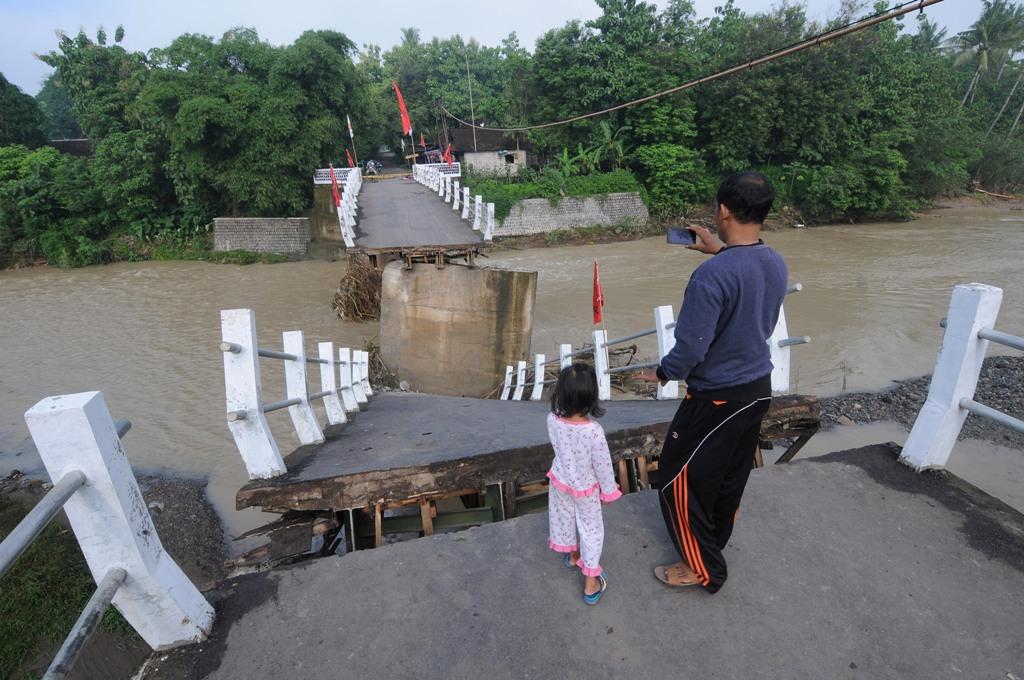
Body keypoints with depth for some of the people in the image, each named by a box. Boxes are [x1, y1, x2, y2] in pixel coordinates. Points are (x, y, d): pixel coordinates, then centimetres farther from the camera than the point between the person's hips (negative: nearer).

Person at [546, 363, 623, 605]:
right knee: (590, 529, 16)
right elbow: (603, 464, -20)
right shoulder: (593, 430, -35)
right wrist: (609, 490, -3)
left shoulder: (553, 420, -25)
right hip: (586, 487, -4)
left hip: (560, 481, 4)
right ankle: (591, 581, 29)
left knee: (564, 518, 27)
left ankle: (572, 555, 55)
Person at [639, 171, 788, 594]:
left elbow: (691, 348, -26)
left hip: (717, 397, -8)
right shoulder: (777, 264, -3)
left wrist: (663, 374, -7)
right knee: (731, 472, 25)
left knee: (679, 478, 10)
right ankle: (715, 538, 47)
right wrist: (720, 251, 17)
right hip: (759, 388, 8)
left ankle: (703, 568, 25)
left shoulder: (711, 275, -29)